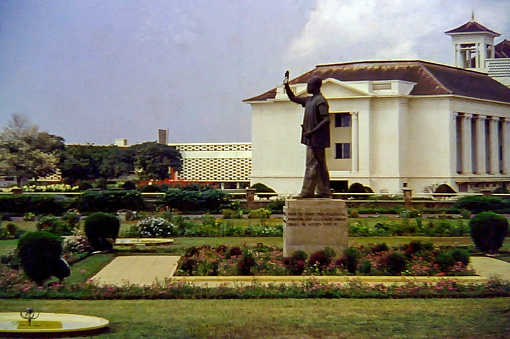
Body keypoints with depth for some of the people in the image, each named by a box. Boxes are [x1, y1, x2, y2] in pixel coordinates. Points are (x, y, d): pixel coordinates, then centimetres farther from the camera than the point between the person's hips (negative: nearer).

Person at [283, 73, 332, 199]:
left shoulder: (320, 101, -13)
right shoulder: (309, 100, 17)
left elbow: (326, 119, -22)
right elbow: (293, 98, 29)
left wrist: (312, 132, -26)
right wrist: (287, 86, 15)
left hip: (317, 138, -10)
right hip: (312, 139, 10)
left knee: (312, 165, -9)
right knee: (320, 166, 9)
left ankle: (307, 192, -10)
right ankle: (324, 192, 12)